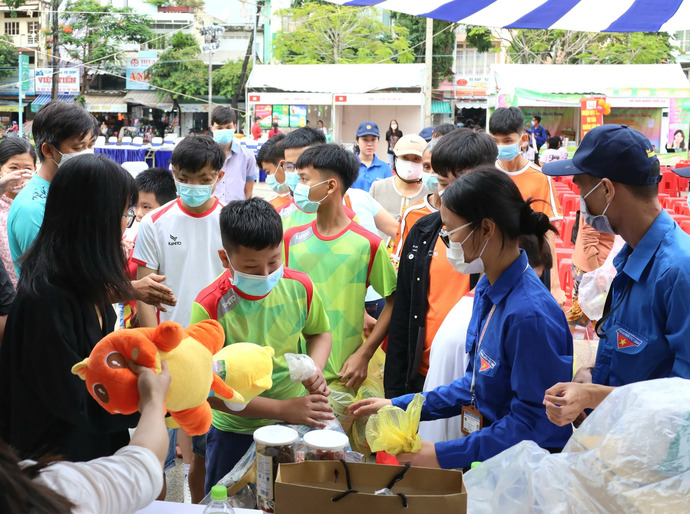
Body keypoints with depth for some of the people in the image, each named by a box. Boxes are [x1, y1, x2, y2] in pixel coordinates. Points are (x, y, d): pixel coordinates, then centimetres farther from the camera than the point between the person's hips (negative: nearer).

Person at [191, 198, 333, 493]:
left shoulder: (299, 287, -11)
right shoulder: (210, 307, -22)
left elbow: (319, 333, 9)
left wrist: (315, 369, -13)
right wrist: (283, 409, -24)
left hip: (298, 422, 3)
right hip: (235, 434, -2)